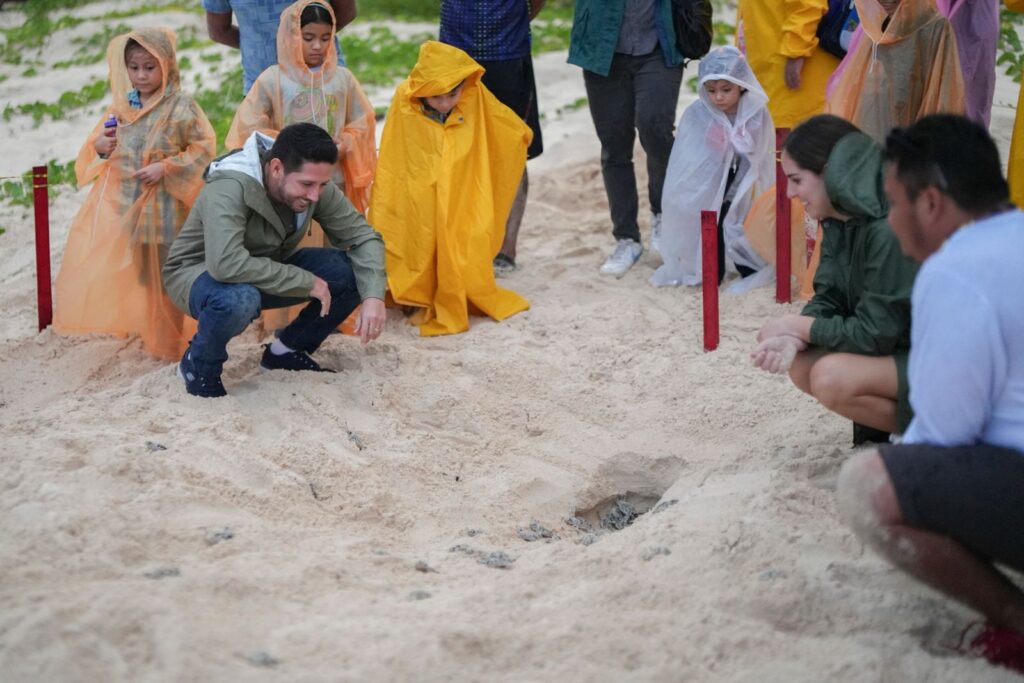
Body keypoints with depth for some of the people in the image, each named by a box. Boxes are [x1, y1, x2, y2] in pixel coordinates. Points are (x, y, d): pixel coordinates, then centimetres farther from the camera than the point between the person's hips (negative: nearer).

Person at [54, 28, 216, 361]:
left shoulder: (181, 106, -9)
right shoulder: (122, 105, 7)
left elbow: (203, 149, -10)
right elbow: (99, 145, 17)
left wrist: (165, 168, -18)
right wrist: (99, 147, -7)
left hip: (165, 206, -5)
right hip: (126, 205, 5)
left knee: (164, 274, 1)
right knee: (137, 274, 12)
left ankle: (168, 343, 11)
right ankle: (146, 332, 26)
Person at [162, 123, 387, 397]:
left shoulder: (315, 184, -15)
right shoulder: (230, 188, -34)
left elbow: (363, 236, -10)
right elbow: (225, 263, -46)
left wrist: (373, 296, -29)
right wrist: (306, 281, -37)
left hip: (269, 272, 6)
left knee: (353, 274, -14)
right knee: (240, 299, -42)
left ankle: (286, 352, 7)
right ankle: (198, 366, -10)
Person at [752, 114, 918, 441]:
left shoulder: (890, 232, -28)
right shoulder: (840, 220, 0)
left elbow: (873, 335, -24)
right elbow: (828, 299, 3)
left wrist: (797, 325, -13)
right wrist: (793, 338, -19)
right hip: (893, 347, 9)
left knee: (831, 378, -24)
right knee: (803, 365, -3)